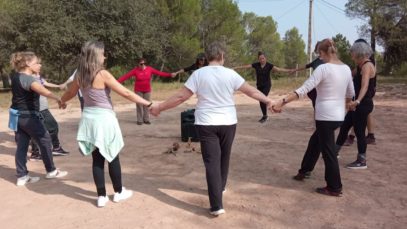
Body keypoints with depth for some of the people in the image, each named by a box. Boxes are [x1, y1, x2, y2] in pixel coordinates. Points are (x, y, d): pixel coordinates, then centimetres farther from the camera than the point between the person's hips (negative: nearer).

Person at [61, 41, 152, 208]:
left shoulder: (80, 76, 2)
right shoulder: (103, 75, -17)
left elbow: (70, 93, 20)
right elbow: (126, 93, -18)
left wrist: (62, 101, 43)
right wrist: (148, 104, -13)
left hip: (89, 118, 6)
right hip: (104, 119, -5)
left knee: (97, 159, 11)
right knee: (112, 157, 11)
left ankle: (101, 196, 19)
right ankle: (119, 192, 25)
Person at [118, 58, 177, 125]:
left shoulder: (149, 69, -4)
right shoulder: (135, 70, -9)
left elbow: (159, 73, -6)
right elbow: (126, 75, -13)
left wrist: (170, 74, -11)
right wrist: (118, 81, -22)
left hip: (147, 90, 2)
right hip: (138, 91, -2)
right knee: (139, 105, 0)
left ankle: (146, 119, 15)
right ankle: (139, 120, 9)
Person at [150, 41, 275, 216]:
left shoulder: (199, 74, -6)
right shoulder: (230, 74, -3)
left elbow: (181, 97, -8)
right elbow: (252, 91, 1)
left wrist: (159, 107, 3)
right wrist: (268, 101, 16)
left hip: (206, 124, -2)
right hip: (228, 122, 2)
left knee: (212, 161, -1)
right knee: (224, 157, 22)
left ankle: (216, 205, -4)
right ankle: (220, 187, 43)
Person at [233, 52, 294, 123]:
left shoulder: (269, 65, -12)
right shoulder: (256, 65, -4)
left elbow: (278, 69, -25)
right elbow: (245, 66, -2)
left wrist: (288, 71, -40)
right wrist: (234, 68, -1)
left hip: (267, 85, -4)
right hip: (259, 86, 4)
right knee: (261, 101, 7)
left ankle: (265, 116, -6)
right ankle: (265, 116, 24)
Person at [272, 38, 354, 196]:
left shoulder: (323, 68, -16)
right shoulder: (346, 69, 6)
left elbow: (304, 89, -25)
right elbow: (350, 94, 15)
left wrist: (283, 101, -26)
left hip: (326, 116, -7)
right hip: (339, 116, 7)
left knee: (328, 151, 5)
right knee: (316, 141, 26)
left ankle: (334, 188, 17)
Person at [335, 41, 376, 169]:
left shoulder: (367, 65, -17)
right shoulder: (362, 66, 13)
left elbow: (365, 86, -31)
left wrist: (358, 101, -45)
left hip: (363, 104, -10)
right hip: (358, 104, 10)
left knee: (359, 132, -2)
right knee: (344, 127, 15)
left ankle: (362, 161, 10)